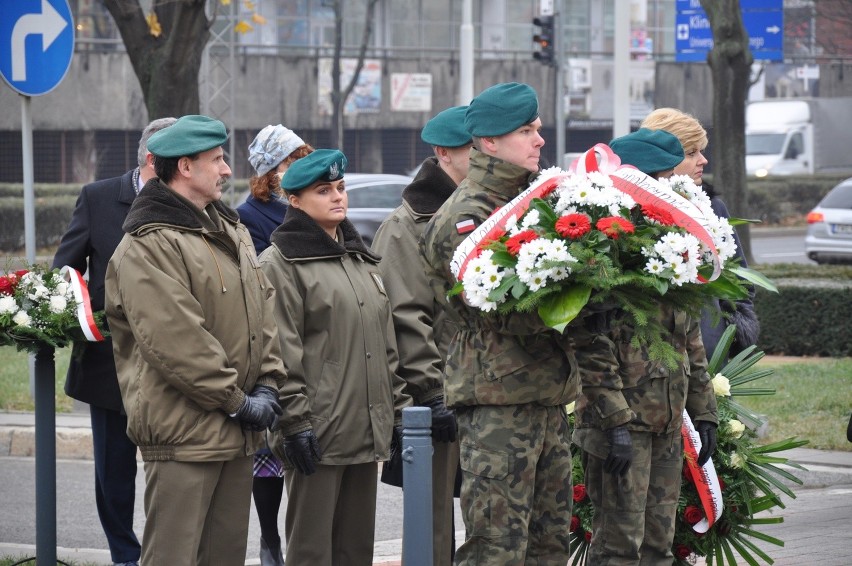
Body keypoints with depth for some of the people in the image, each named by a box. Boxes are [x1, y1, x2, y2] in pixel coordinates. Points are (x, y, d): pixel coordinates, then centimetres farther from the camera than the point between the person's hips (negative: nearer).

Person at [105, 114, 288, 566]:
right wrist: (237, 400, -14)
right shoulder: (147, 246, -14)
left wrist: (267, 384, 2)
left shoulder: (231, 232, 16)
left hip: (237, 430, 9)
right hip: (184, 433, -9)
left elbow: (263, 309, 16)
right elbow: (175, 342, -20)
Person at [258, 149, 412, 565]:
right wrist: (295, 420, -18)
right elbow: (282, 353, -13)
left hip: (367, 430, 8)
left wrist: (397, 406, 16)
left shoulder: (363, 260, 19)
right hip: (318, 434, -7)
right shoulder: (280, 264, -6)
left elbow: (386, 343, 22)